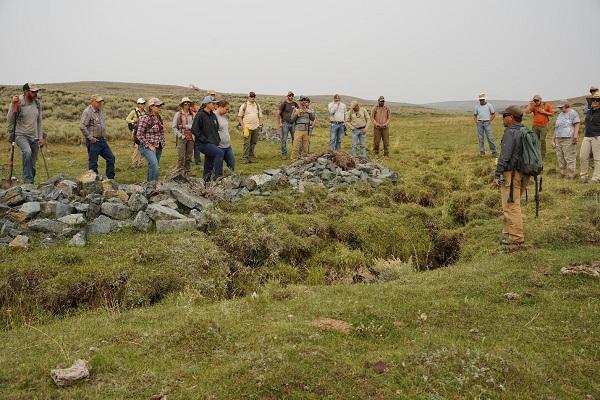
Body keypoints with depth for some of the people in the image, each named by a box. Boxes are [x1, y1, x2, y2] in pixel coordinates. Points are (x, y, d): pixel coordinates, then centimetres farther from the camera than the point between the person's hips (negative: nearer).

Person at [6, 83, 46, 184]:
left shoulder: (37, 104, 6)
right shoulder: (17, 103, -7)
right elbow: (9, 119, -11)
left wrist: (41, 137, 10)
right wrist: (13, 105, -22)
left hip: (34, 137, 5)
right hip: (21, 135, -5)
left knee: (32, 165, 6)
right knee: (27, 152, -33)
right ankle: (27, 180, -27)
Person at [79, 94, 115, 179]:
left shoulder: (100, 111, 13)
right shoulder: (87, 112, -13)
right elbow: (82, 126, -21)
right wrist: (90, 138, -18)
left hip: (102, 140, 9)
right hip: (93, 142, -9)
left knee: (111, 158, 9)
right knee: (93, 162, 1)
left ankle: (110, 178, 17)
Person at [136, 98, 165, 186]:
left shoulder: (159, 118, 10)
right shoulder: (145, 118, -11)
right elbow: (139, 134, -14)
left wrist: (163, 142, 10)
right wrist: (149, 145, -16)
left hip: (158, 148, 7)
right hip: (147, 147, -7)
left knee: (153, 166, 11)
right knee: (154, 164, -27)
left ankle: (150, 184, 22)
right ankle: (152, 183, -20)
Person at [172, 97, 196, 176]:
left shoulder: (192, 115, 9)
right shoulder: (178, 114, 0)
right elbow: (174, 127, -2)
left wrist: (184, 126, -7)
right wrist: (180, 135, -10)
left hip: (190, 138, 4)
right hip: (181, 138, -3)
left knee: (189, 157, 6)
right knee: (181, 157, -7)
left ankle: (187, 174, 15)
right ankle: (179, 174, -1)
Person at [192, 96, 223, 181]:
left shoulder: (213, 115, 15)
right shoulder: (200, 115, -9)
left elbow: (216, 129, 29)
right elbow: (194, 129, -15)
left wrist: (217, 140, 15)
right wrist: (204, 139, -17)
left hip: (213, 143, 8)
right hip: (204, 144, -8)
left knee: (209, 163, 11)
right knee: (219, 153, -27)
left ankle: (205, 179, 21)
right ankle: (218, 175, -25)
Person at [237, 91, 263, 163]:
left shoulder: (257, 106, 13)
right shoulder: (244, 106, 1)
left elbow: (260, 116, 19)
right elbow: (239, 117, 1)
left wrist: (260, 124, 5)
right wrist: (243, 126, -7)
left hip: (256, 128, 4)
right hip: (247, 128, -4)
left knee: (253, 143, 7)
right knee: (247, 143, -7)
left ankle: (251, 157, 15)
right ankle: (245, 158, -4)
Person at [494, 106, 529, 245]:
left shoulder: (510, 133, -15)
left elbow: (504, 156, -20)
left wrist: (497, 175, -17)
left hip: (511, 174, -9)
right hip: (522, 174, 10)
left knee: (511, 206, -3)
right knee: (512, 205, 18)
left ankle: (516, 237, 1)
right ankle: (508, 233, 25)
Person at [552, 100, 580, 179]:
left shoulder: (572, 113, -2)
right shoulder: (560, 114, 21)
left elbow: (577, 125, -9)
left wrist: (575, 136, -18)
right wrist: (553, 138, 20)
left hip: (568, 139, -8)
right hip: (558, 139, 8)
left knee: (569, 157, -6)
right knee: (560, 157, 8)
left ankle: (570, 175, -2)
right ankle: (563, 174, 15)